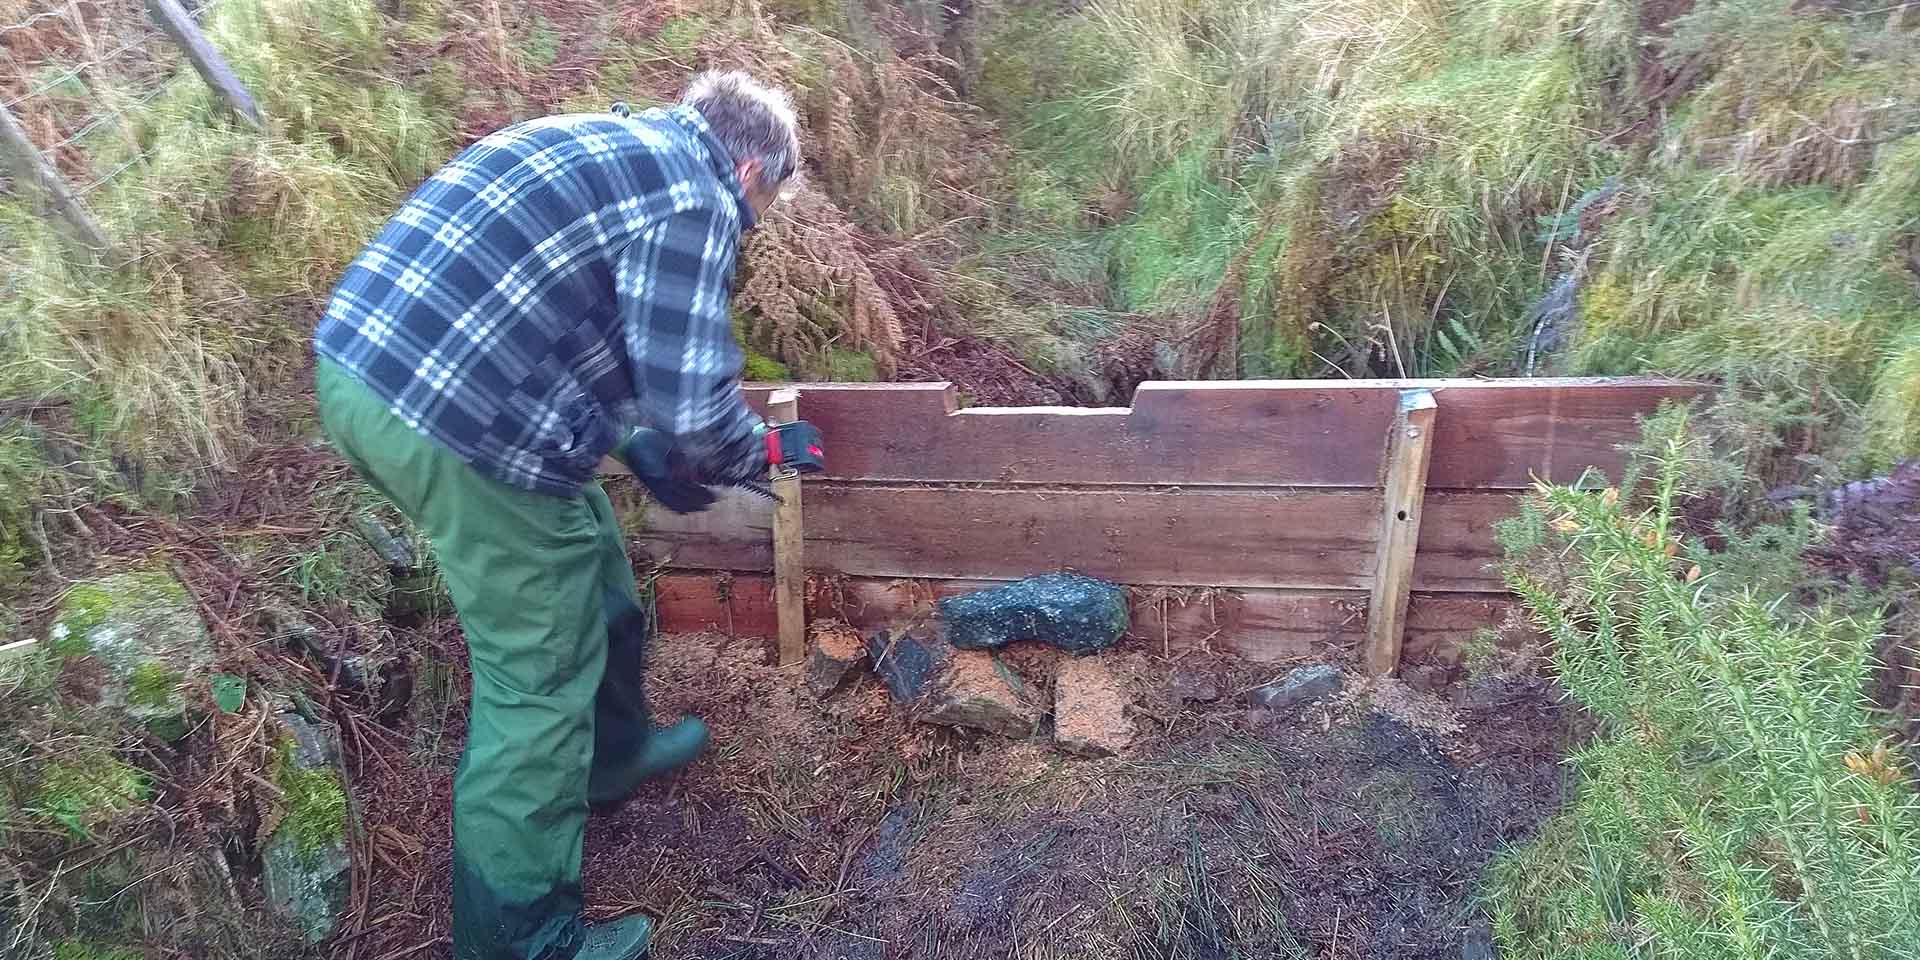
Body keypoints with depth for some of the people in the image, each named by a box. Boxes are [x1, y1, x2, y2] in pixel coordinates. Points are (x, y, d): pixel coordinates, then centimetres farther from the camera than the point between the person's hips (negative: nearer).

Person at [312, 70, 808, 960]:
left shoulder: (603, 142, 21)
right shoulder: (691, 197, -8)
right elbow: (696, 408, -15)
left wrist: (639, 448, 28)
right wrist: (761, 452, 7)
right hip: (456, 426, -10)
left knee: (588, 568, 26)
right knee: (537, 683, 5)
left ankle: (612, 751, 48)